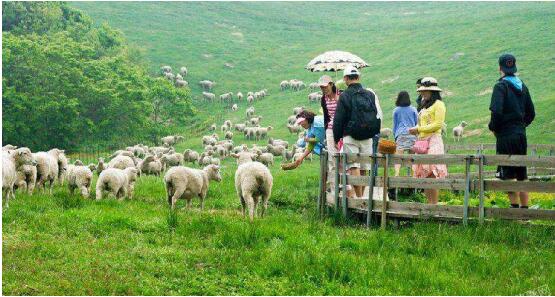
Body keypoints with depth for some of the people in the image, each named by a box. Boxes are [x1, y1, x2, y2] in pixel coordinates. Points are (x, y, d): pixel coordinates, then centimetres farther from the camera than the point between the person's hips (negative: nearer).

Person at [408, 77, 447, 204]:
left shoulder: (438, 104, -3)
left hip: (433, 141, -9)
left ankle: (434, 205, -14)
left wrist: (418, 129, -11)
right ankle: (429, 203, 6)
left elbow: (438, 124, -11)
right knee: (423, 175, 4)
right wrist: (415, 130, 7)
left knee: (432, 174, -13)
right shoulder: (424, 106, 23)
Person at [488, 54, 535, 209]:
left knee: (508, 174, -5)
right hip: (521, 135, 7)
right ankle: (524, 208, 15)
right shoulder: (522, 86, 12)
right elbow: (531, 113, 15)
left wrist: (493, 127, -6)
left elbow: (496, 111, -22)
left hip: (506, 136, -7)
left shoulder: (501, 86, -10)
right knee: (522, 174, 12)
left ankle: (514, 206, -10)